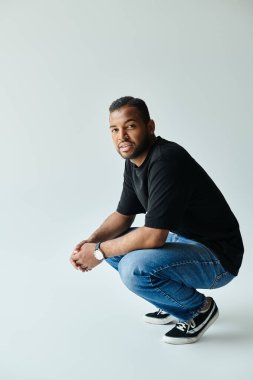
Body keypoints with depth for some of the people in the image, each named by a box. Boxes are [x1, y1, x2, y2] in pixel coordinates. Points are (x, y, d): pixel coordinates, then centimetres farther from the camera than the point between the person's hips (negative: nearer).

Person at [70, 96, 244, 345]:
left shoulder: (167, 161, -27)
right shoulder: (134, 161, 2)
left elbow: (153, 236, -31)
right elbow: (123, 215, 10)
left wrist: (99, 252, -18)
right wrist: (92, 241, -9)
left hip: (215, 256, -9)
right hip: (181, 239, 9)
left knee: (134, 268, -30)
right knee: (112, 244, 8)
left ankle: (199, 309, -1)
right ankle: (175, 305, 15)